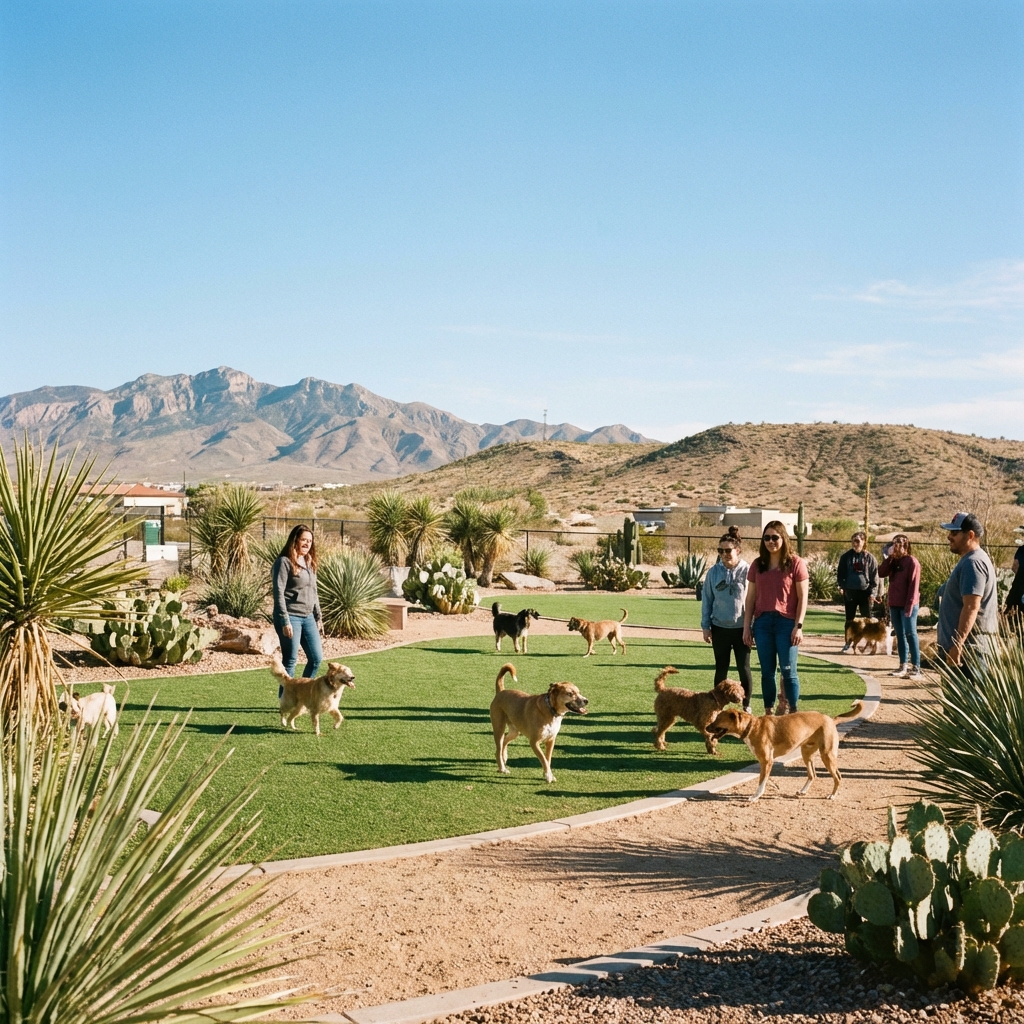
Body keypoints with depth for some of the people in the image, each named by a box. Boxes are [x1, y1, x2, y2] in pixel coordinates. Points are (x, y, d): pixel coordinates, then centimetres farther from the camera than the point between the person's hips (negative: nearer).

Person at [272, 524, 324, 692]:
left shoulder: (310, 562, 14)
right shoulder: (284, 562, -10)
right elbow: (278, 593, -15)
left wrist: (318, 617, 17)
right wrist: (285, 621, -19)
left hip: (308, 618, 8)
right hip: (290, 617, -8)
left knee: (316, 658, 7)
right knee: (290, 660, -1)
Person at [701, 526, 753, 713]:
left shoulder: (747, 571, -7)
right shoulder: (714, 572, -1)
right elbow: (706, 599, 5)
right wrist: (705, 626, 4)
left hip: (741, 629, -2)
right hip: (719, 628, 2)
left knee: (744, 669, 3)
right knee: (721, 669, 11)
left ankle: (746, 706, 17)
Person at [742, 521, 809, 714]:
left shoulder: (795, 563, -2)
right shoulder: (757, 564, 9)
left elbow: (802, 597, -3)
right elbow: (750, 598, 11)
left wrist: (799, 626, -10)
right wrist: (746, 626, 7)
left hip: (786, 622, -4)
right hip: (762, 622, 4)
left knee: (788, 671, -2)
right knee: (767, 671, 8)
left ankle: (793, 712, 8)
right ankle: (769, 713, 15)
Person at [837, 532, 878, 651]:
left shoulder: (869, 557, -2)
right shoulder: (846, 556, 3)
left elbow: (874, 576, -2)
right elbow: (840, 572, 6)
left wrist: (872, 592, -8)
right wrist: (841, 585, -9)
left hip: (864, 591, -2)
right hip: (849, 592, 2)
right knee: (849, 619, 9)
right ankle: (848, 643, 16)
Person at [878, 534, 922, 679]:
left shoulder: (912, 562, -9)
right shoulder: (894, 561, 13)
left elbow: (914, 585, -14)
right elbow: (881, 573, 1)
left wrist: (909, 606, -18)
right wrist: (889, 557, -6)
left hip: (907, 605, -7)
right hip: (894, 604, 7)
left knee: (910, 635, -7)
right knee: (900, 635, 9)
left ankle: (916, 668, -5)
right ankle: (903, 666, 14)